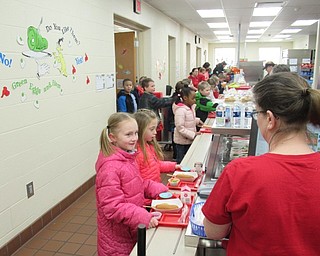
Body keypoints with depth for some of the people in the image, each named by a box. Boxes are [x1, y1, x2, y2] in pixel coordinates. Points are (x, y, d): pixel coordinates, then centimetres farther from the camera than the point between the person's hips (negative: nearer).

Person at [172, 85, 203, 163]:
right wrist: (193, 134, -25)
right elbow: (180, 128, -26)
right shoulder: (180, 110, -23)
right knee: (181, 161, 7)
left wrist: (197, 120, 4)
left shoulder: (191, 107, 4)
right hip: (182, 141, -8)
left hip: (190, 140, 8)